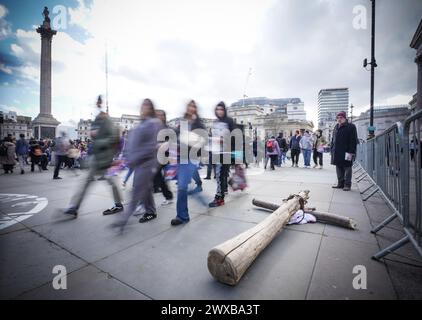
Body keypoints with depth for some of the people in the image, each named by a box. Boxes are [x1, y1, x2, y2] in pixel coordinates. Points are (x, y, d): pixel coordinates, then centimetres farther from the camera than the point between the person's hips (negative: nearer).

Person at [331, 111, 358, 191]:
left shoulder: (351, 127, -5)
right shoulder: (336, 127, 16)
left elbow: (353, 141, -11)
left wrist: (351, 152, -17)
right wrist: (332, 150, 14)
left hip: (346, 153, -7)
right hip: (337, 153, 7)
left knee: (347, 168, 1)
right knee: (339, 168, 12)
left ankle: (347, 185, 9)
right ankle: (340, 183, 22)